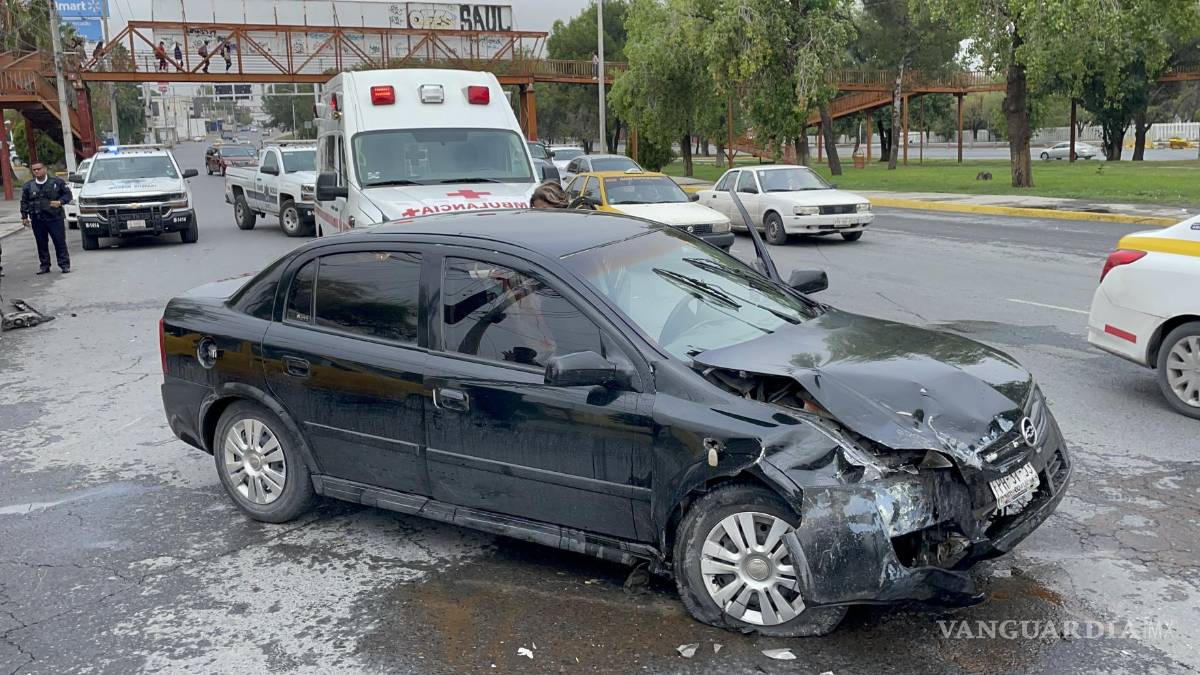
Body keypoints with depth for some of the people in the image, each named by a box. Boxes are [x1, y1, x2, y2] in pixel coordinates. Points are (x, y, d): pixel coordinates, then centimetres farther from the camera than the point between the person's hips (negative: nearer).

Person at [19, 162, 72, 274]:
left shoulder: (57, 182, 0)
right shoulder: (28, 186, 8)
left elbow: (68, 194, 4)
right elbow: (24, 202, 13)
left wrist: (60, 202, -14)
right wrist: (24, 216, 7)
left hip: (55, 218, -3)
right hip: (37, 220, 3)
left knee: (60, 242, -2)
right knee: (41, 244, 7)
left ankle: (64, 264, 5)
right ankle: (44, 265, 16)